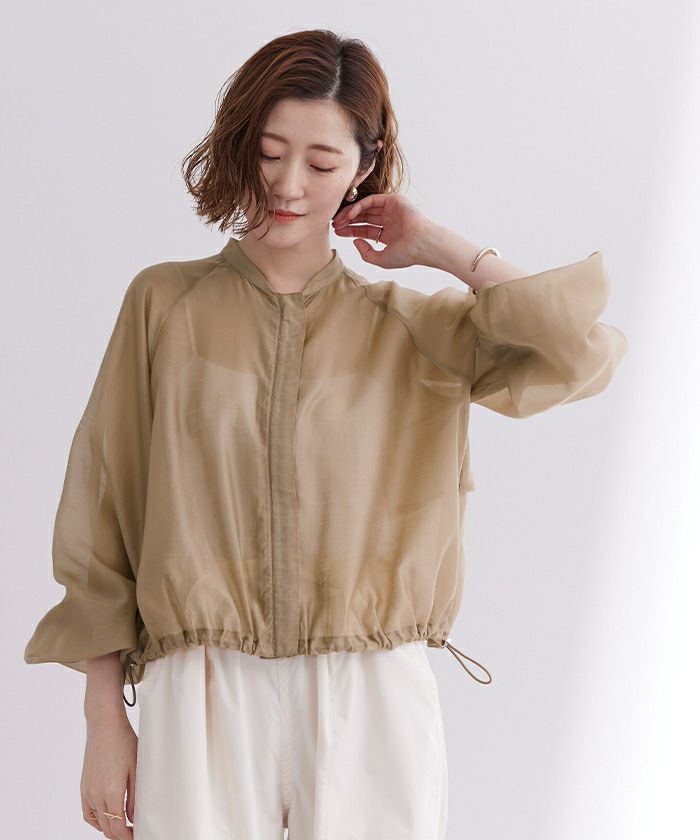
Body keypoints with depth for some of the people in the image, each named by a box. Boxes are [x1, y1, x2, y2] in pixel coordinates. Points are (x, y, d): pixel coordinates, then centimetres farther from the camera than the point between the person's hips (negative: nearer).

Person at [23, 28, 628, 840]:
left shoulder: (411, 327, 7)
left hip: (369, 710, 1)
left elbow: (594, 349, -9)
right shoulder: (165, 305, 5)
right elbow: (101, 524, 6)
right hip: (200, 706, 0)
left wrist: (442, 249, 0)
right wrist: (105, 721, 2)